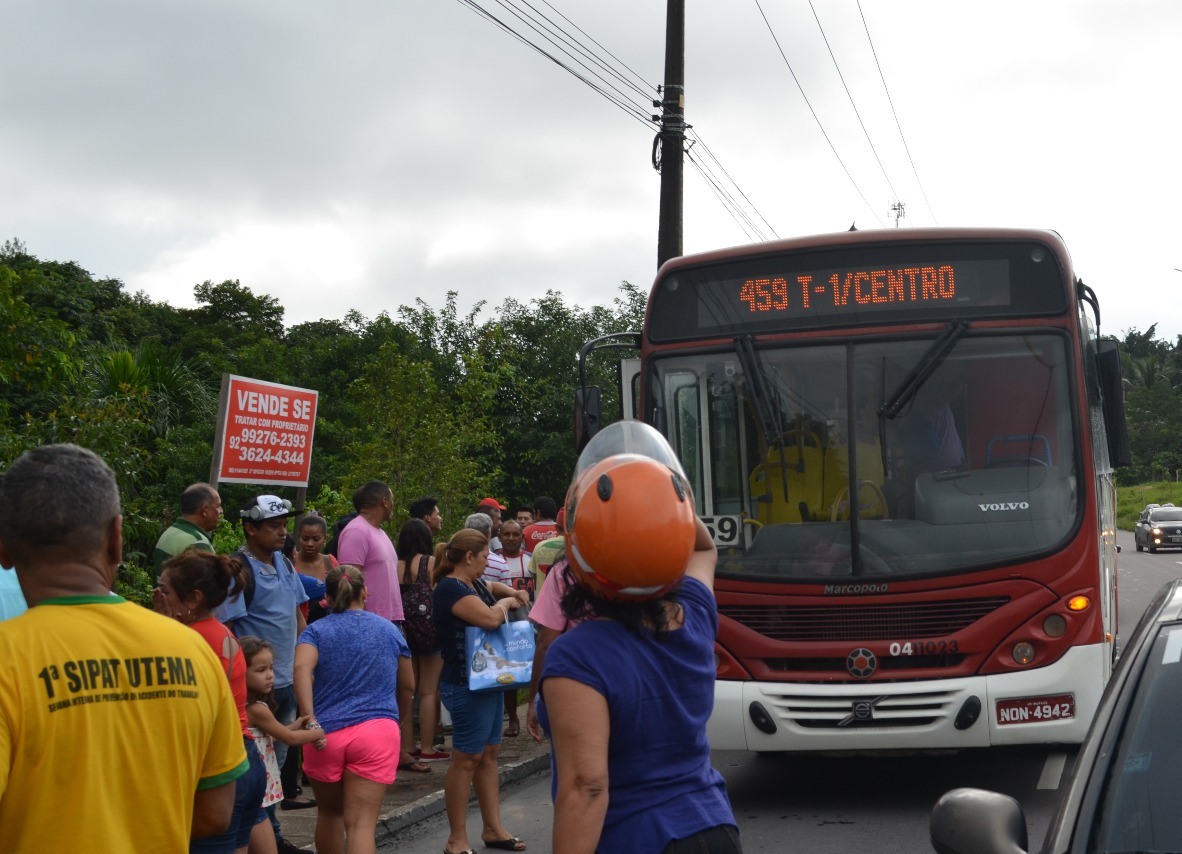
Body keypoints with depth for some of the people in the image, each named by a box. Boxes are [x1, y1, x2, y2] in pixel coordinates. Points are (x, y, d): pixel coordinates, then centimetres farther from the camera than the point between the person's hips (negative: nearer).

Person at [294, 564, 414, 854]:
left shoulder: (316, 630, 7)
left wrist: (310, 719, -20)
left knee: (330, 813, 22)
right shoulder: (389, 629, 14)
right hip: (378, 732, 0)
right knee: (361, 823, -7)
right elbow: (407, 683, 25)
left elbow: (302, 667, -15)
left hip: (326, 732, 0)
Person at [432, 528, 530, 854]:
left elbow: (492, 587, 35)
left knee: (489, 753, 14)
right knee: (467, 758, -4)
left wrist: (511, 593, 13)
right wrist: (506, 603, -9)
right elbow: (490, 617, -30)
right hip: (465, 685, -10)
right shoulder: (450, 589, -18)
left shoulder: (472, 584, 11)